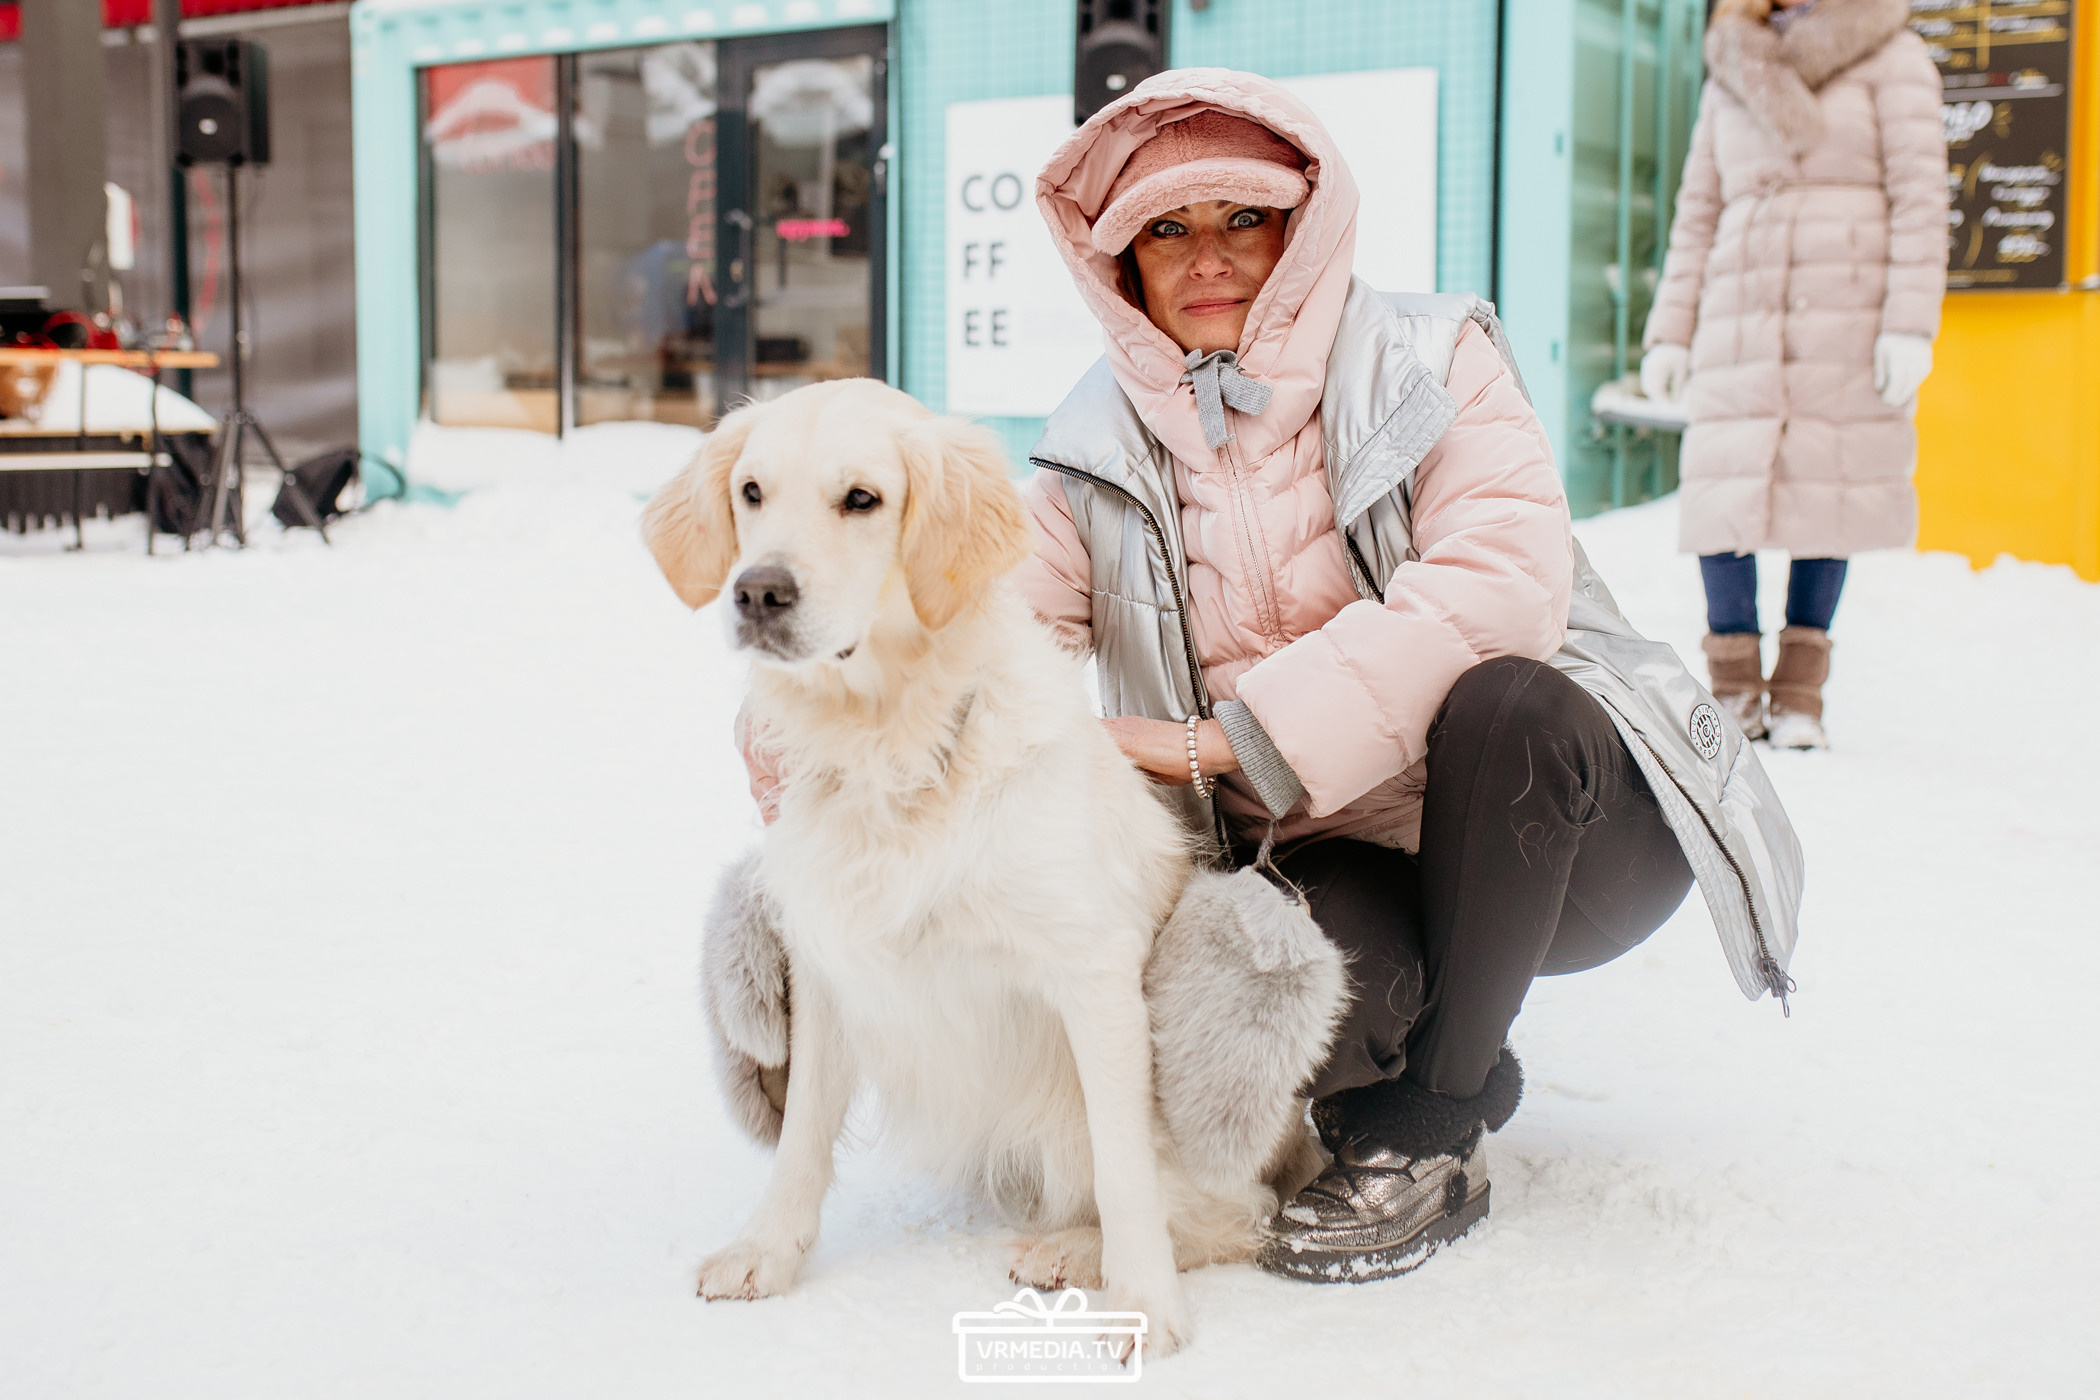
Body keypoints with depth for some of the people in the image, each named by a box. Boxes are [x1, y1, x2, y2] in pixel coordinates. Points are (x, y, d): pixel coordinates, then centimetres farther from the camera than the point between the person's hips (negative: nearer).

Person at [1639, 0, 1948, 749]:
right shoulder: (1729, 73, 17)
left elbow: (1918, 192, -1)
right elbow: (1698, 211, 16)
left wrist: (1910, 323, -12)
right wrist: (1671, 330, 7)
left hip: (1846, 314, -2)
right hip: (1741, 315, 3)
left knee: (1830, 490, -3)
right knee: (1722, 488, -6)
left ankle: (1799, 692, 7)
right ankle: (1735, 686, 6)